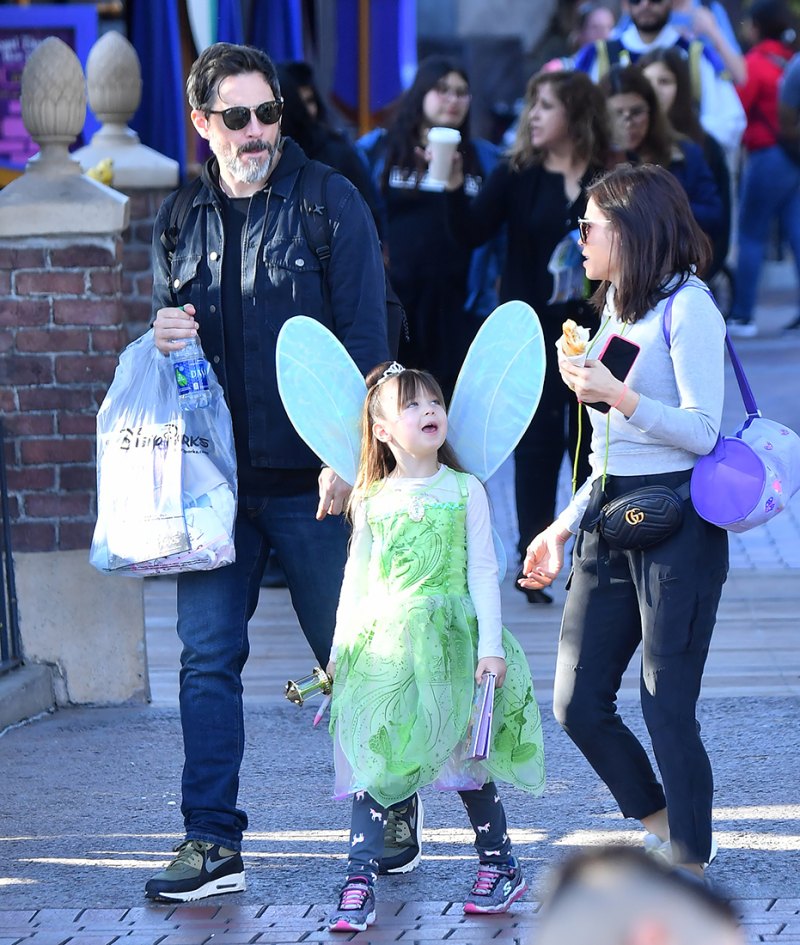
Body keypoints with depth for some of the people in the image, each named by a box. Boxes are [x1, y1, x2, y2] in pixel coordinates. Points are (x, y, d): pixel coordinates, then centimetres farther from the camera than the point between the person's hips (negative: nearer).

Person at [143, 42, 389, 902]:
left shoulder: (329, 203, -3)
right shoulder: (179, 219, 9)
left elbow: (364, 337, -6)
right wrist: (164, 337, -4)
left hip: (309, 477, -3)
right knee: (206, 655, -3)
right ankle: (212, 842, -1)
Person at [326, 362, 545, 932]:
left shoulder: (465, 491, 2)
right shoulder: (372, 501, 6)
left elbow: (483, 573, 1)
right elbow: (356, 579, 13)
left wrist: (490, 646, -6)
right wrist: (339, 651, 11)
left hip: (450, 637, -1)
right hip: (382, 643, 1)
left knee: (466, 755, 5)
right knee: (374, 758, -5)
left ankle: (501, 864, 22)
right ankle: (360, 883, -6)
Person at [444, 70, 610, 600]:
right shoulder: (517, 177, 1)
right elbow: (472, 233, -11)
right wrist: (453, 188, -26)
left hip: (594, 329, 1)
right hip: (533, 330, 0)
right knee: (539, 442, -1)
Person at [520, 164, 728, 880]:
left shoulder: (687, 308, -8)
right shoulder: (617, 311, 18)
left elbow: (701, 432, -15)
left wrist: (616, 395, -23)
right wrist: (563, 527, 22)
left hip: (676, 523, -8)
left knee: (667, 709, -6)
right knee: (577, 704, 4)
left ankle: (689, 869, 5)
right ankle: (661, 828, 23)